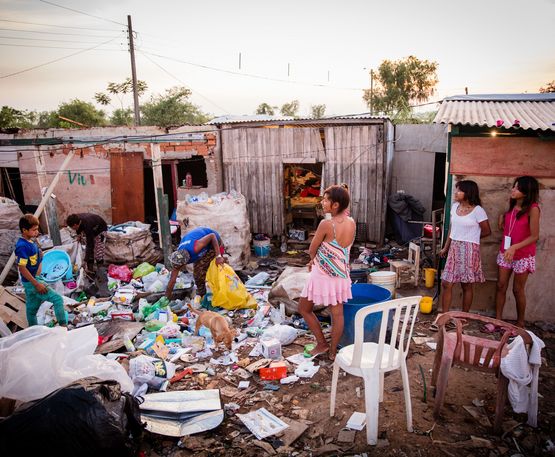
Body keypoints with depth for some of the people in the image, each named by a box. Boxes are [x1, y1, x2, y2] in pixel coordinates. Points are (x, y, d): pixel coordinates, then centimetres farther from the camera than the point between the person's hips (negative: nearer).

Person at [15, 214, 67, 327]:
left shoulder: (31, 242, 6)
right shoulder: (22, 246, -21)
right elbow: (22, 268, -23)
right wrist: (36, 284, -22)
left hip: (34, 280, 9)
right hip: (31, 282, -9)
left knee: (32, 309, 20)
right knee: (57, 299, -11)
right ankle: (63, 326, -6)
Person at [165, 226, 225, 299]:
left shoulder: (195, 248, -44)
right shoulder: (178, 257, -22)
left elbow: (212, 236, -36)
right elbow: (172, 281, -12)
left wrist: (218, 256, -38)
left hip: (214, 241, -6)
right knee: (197, 273, 4)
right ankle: (201, 295, 23)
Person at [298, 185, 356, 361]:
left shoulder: (326, 224, -22)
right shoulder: (351, 223, -1)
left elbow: (311, 250, -9)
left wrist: (314, 260, 12)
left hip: (323, 275, -6)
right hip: (341, 275, 6)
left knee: (304, 309, 14)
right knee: (337, 313, 13)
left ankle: (322, 344, 21)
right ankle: (333, 351, 23)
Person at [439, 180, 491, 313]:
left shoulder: (478, 210, -10)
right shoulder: (455, 206, 7)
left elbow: (486, 231, -2)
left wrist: (470, 237, 9)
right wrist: (446, 248, 15)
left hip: (469, 250, -5)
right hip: (454, 249, 5)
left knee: (467, 285, 6)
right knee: (446, 283, 2)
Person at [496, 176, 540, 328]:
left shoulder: (533, 209, -16)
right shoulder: (512, 206, 4)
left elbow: (534, 236, -18)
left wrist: (514, 247, -27)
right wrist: (502, 218, -3)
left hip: (523, 255, -6)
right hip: (505, 252, 6)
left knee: (518, 289, 5)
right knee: (501, 286, 8)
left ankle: (520, 323, 23)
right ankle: (497, 319, 18)